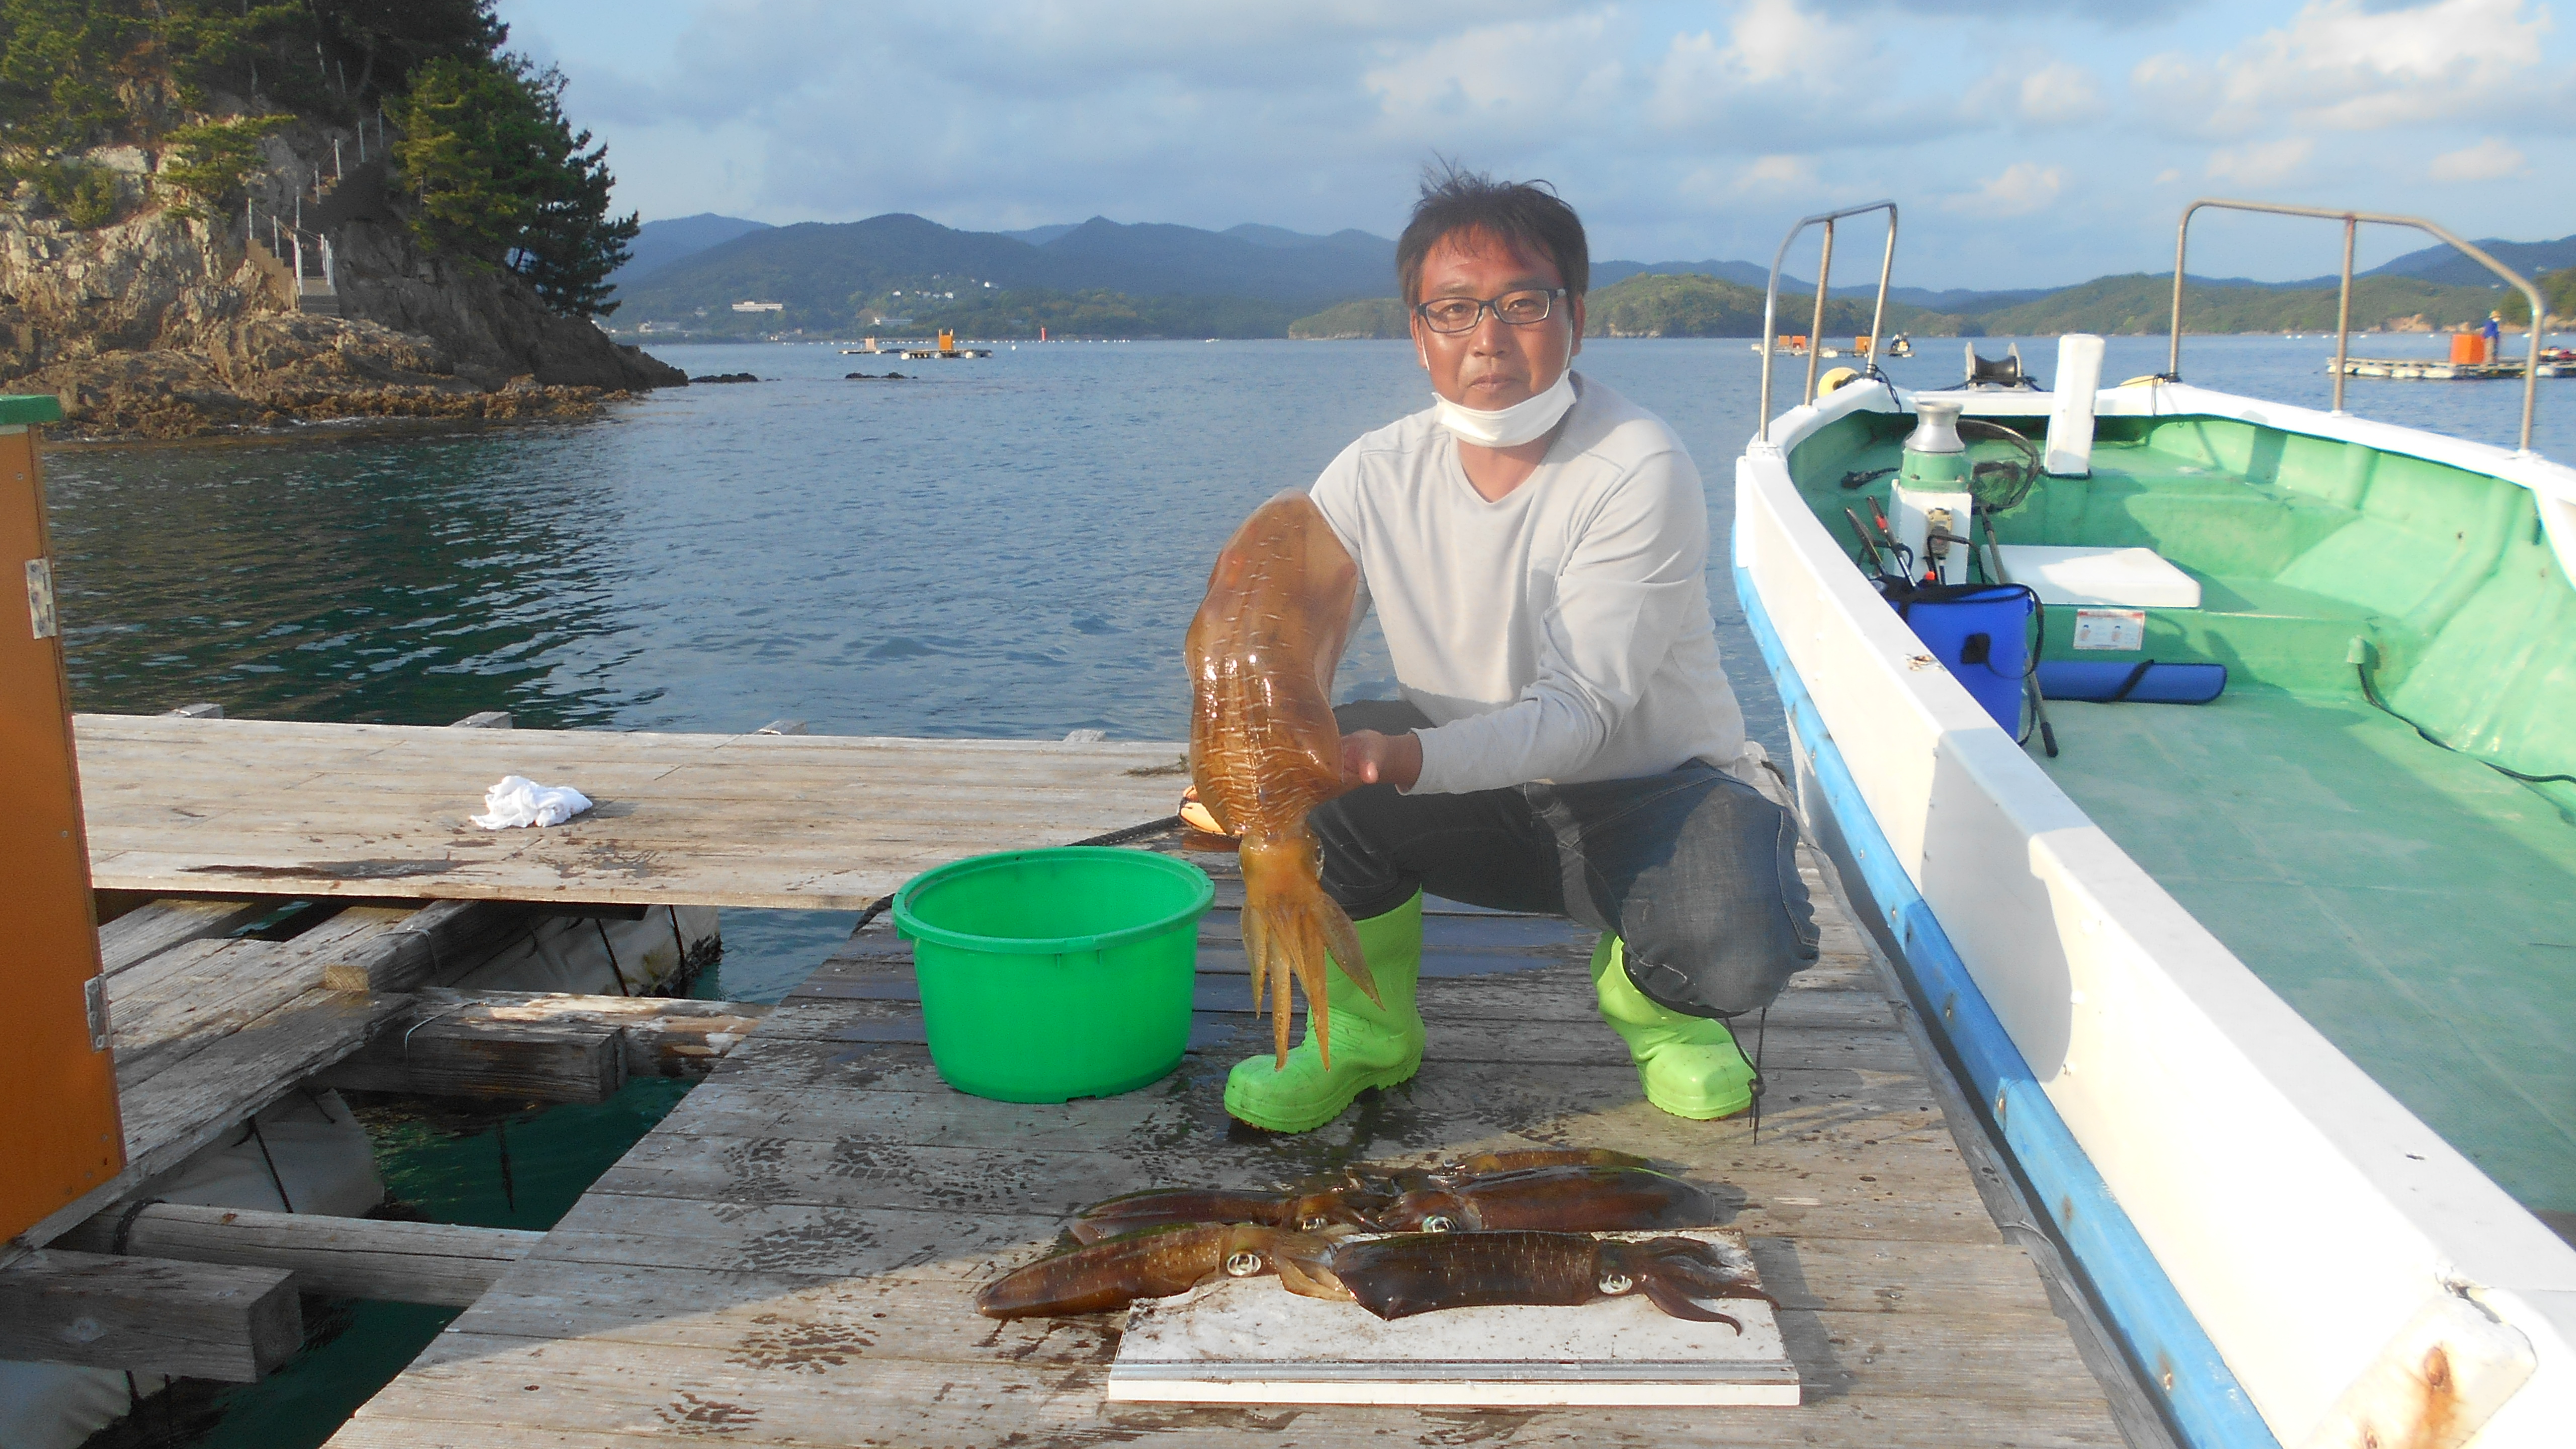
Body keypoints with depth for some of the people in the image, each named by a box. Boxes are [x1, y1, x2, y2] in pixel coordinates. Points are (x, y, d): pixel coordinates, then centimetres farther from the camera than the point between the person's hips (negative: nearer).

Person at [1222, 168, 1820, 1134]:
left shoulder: (1641, 472, -22)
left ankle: (1648, 995, 6)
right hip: (1478, 804, 3)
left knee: (1740, 943, -34)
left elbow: (1581, 712, -28)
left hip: (1652, 790, -3)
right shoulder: (1374, 476, -8)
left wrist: (1406, 758, -45)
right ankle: (1367, 1028, 1)